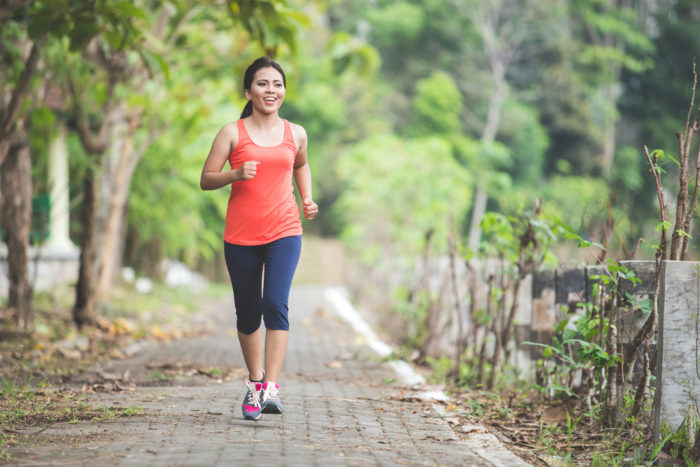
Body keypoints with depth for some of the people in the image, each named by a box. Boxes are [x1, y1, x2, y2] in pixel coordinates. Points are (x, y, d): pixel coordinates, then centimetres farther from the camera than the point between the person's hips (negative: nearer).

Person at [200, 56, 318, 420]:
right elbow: (206, 179, 0)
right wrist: (235, 174, -18)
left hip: (284, 232, 0)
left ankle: (271, 387, -19)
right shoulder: (232, 133, 0)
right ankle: (254, 381, 28)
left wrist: (307, 200, 13)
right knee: (248, 312, 8)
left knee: (276, 303, -18)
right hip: (241, 236, 0)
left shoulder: (295, 134, 8)